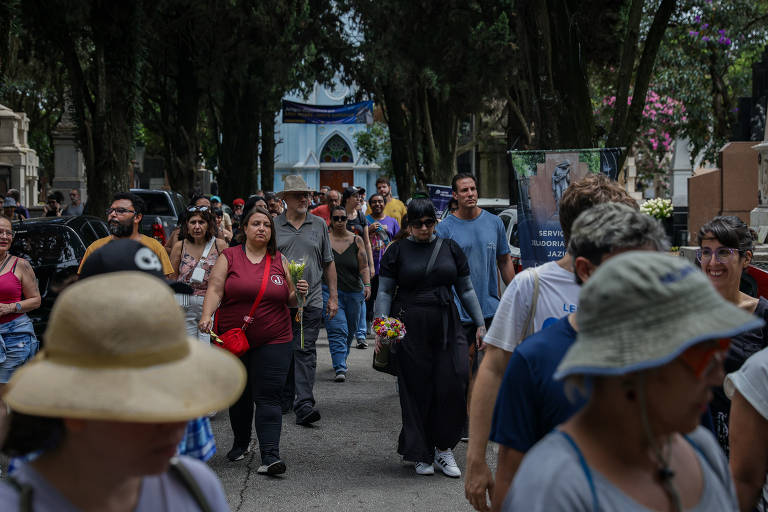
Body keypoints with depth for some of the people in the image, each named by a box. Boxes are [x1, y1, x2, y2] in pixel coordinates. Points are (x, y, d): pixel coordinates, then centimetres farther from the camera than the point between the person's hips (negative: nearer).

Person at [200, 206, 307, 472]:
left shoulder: (280, 261, 8)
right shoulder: (228, 257, 3)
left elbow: (289, 300, 13)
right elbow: (215, 289, -7)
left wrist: (298, 292, -9)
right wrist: (206, 316, -23)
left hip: (273, 340, 0)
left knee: (268, 397, -9)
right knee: (238, 395, 13)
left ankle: (270, 456, -14)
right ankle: (240, 443, 35)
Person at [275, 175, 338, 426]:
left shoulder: (319, 225, 9)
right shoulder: (273, 226, 4)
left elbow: (328, 263, 14)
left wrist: (333, 296, 10)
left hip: (311, 300, 0)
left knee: (305, 351, -8)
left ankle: (304, 405, -14)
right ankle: (284, 399, 22)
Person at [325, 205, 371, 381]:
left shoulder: (356, 240, 4)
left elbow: (364, 267, 2)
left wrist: (367, 284, -13)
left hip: (354, 291, 3)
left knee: (350, 331, 14)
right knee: (337, 330, -15)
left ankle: (341, 360, 37)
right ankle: (340, 368, -20)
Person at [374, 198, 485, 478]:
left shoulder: (449, 248, 10)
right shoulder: (397, 251, 4)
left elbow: (466, 289, 15)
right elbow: (384, 292, 3)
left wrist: (480, 324, 11)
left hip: (447, 327, 2)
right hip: (410, 328, -2)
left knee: (454, 385, -8)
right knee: (417, 391, 1)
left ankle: (443, 448, 8)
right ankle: (422, 454, 12)